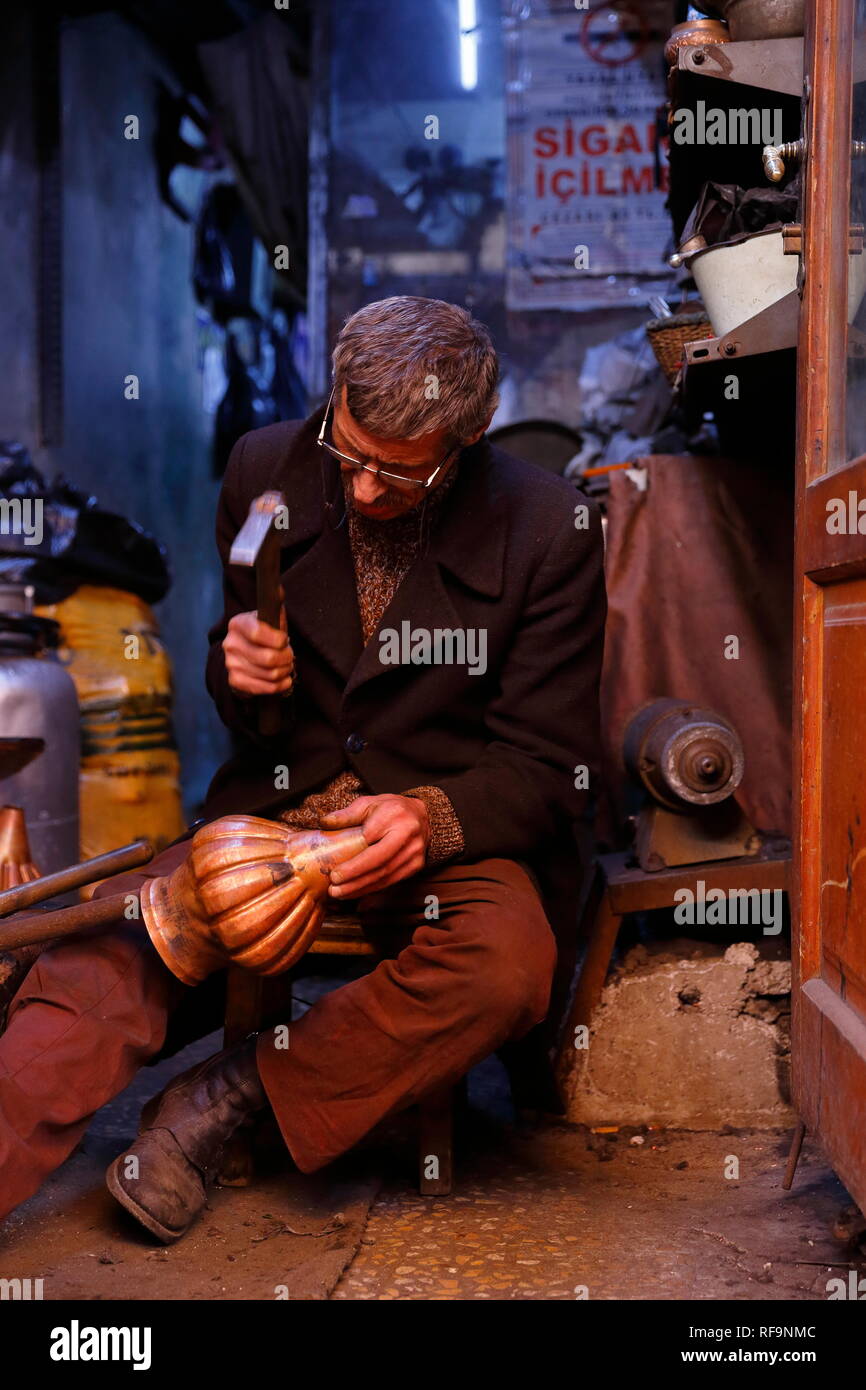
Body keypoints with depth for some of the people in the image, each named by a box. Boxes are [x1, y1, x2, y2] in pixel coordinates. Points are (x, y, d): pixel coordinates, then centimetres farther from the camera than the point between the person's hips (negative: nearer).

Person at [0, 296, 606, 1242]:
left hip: (455, 827, -2)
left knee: (507, 968, -33)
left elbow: (547, 765, -5)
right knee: (110, 942, -24)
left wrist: (433, 817, -25)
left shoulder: (549, 529, -10)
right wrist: (240, 674, -12)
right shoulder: (266, 469, 0)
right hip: (276, 806, 2)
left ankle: (237, 1092, -15)